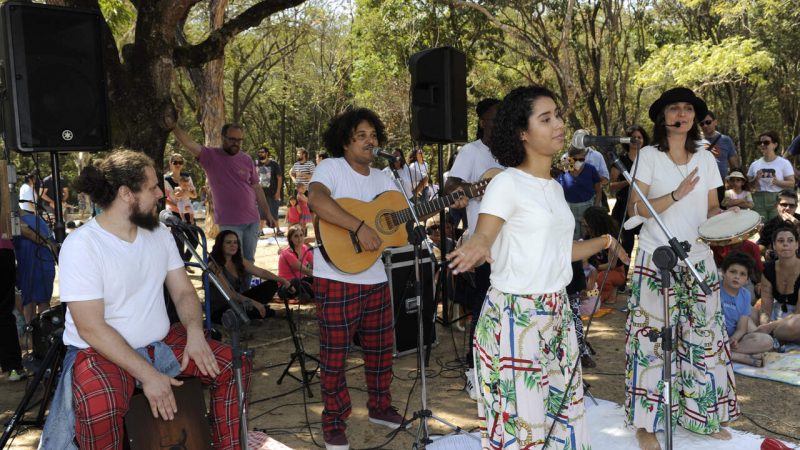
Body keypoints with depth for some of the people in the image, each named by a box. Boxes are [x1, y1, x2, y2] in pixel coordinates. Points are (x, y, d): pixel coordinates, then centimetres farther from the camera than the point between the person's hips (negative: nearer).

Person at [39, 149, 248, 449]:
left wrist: (194, 330, -17)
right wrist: (147, 374, -25)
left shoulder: (159, 233, 4)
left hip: (161, 342, 6)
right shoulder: (81, 245, -17)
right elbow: (90, 327, -20)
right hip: (101, 350, -6)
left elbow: (183, 291, 5)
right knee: (99, 406, -37)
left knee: (234, 366, -8)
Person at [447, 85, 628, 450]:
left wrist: (604, 242, 31)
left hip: (557, 314, 7)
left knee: (563, 410, 13)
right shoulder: (507, 183, -11)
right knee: (522, 418, 1)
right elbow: (480, 241, -18)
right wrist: (477, 246, -43)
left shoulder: (555, 187, 12)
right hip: (515, 315, -7)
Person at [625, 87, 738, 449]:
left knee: (703, 336, 9)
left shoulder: (706, 159, 10)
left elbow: (711, 207, 12)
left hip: (698, 259, 5)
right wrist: (676, 195, -23)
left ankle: (703, 414, 24)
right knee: (653, 337, -4)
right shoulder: (649, 155, -4)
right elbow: (636, 210, -11)